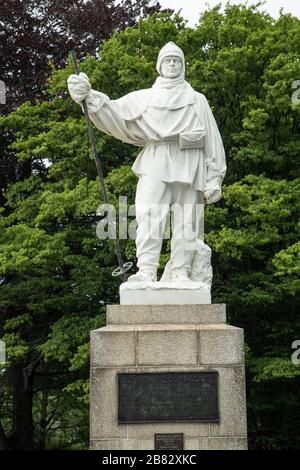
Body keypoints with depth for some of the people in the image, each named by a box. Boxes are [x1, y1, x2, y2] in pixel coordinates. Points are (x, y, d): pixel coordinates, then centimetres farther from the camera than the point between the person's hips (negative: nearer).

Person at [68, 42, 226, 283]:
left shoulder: (197, 100, 22)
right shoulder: (144, 97, 23)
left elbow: (212, 139, 14)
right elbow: (114, 111, 9)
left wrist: (214, 179, 3)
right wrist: (89, 95, -10)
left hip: (188, 165, 1)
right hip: (155, 164, 0)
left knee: (185, 222, -8)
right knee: (149, 215, -18)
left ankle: (181, 273, -9)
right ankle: (146, 270, -25)